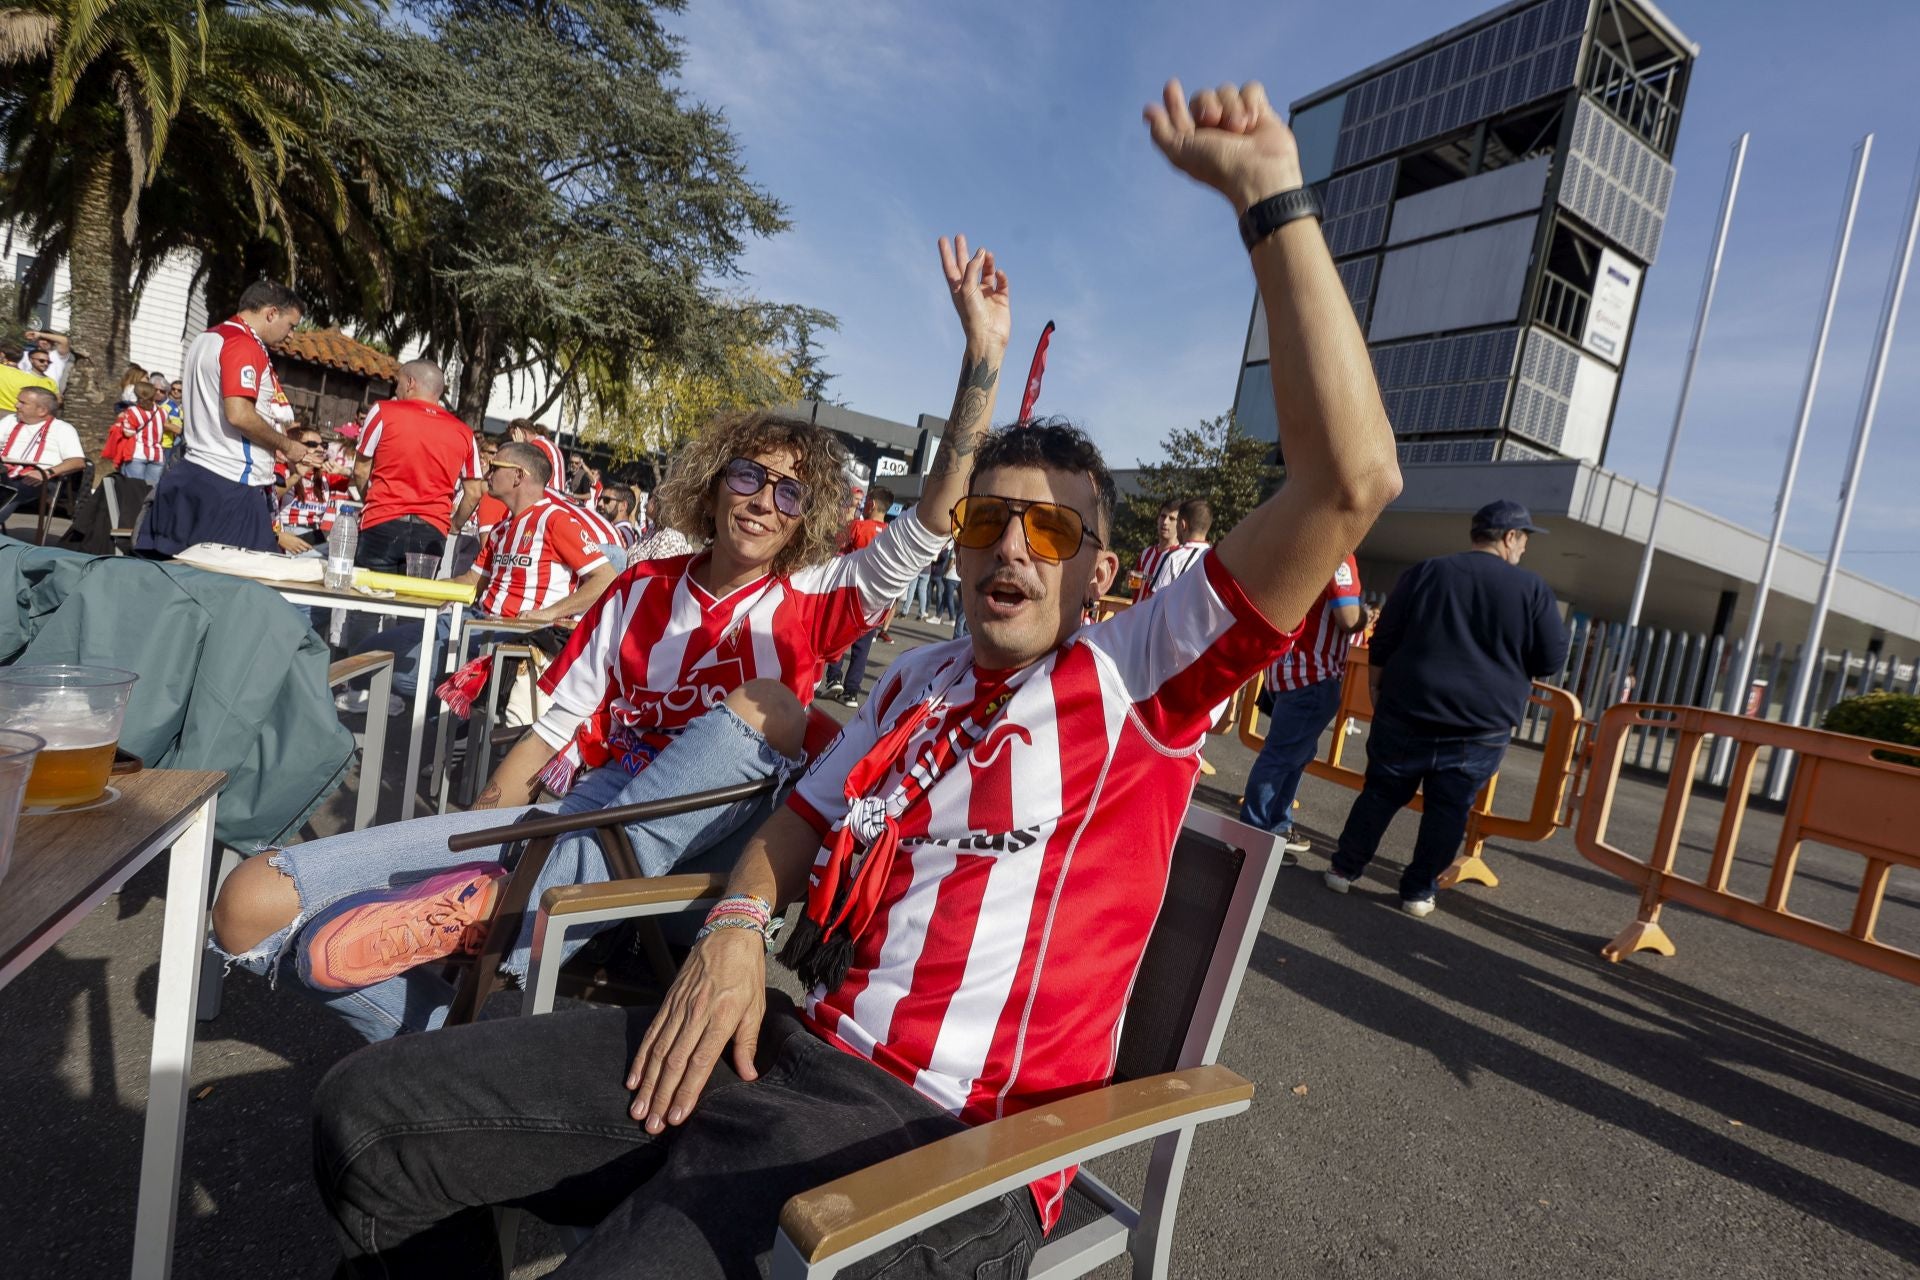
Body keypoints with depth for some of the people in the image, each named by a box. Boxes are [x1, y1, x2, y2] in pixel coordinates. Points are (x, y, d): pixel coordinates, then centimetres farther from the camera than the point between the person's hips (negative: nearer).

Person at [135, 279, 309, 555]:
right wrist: (286, 445, -9)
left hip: (196, 473, 10)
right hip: (231, 483, -10)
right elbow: (239, 414, -22)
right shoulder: (244, 344, -12)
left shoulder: (207, 339, 20)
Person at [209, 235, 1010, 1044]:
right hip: (568, 811, 3)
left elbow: (932, 520, -10)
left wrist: (984, 353, -18)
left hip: (682, 849, -2)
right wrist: (468, 840, -4)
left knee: (766, 702, -33)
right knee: (255, 904, -9)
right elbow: (554, 730, 10)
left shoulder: (811, 601, 3)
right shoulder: (643, 590, 11)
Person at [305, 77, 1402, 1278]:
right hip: (784, 1047, 6)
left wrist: (1271, 196, -14)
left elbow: (1353, 483, -16)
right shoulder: (917, 678, 13)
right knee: (371, 1112, 1)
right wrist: (736, 930, -3)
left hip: (946, 1136, -5)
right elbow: (798, 827, 20)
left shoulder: (1138, 678, -6)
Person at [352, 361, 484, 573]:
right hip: (432, 533, 2)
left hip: (382, 526, -2)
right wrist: (453, 525, 23)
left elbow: (361, 471, 8)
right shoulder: (464, 433, 8)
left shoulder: (383, 412, 3)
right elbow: (474, 492, 9)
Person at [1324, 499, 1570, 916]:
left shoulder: (1424, 572, 2)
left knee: (1380, 794, 12)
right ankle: (1418, 891, 17)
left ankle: (1344, 869, 20)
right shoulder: (1532, 587, -2)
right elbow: (1552, 660, 2)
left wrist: (1379, 695, 13)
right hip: (1481, 726, -1)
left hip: (1408, 713, 1)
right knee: (1448, 811, 10)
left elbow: (1381, 646, 2)